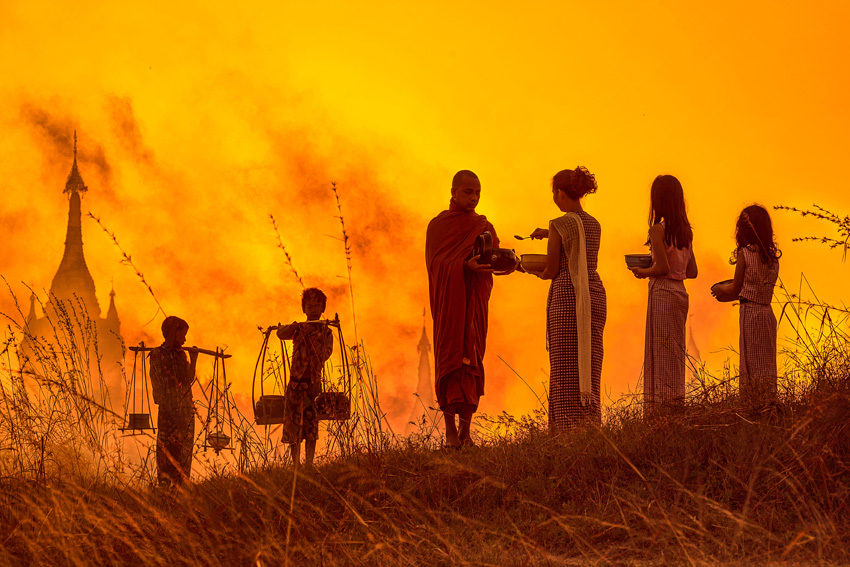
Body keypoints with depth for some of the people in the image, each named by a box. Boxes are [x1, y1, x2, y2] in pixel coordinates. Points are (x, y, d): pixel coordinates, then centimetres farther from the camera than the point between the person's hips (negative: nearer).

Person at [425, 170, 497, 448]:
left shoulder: (484, 227, 14)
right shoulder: (438, 225, 5)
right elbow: (438, 264, -7)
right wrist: (466, 266, -24)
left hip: (474, 302, 3)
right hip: (448, 301, -3)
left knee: (471, 360, -3)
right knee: (449, 359, -8)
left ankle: (466, 430, -3)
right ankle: (450, 431, -9)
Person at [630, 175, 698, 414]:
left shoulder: (658, 229, -12)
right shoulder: (685, 231, 11)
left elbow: (662, 268, -19)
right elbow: (692, 271, 15)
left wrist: (643, 272, -1)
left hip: (662, 292, -7)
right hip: (680, 293, 7)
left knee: (661, 351, -5)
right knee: (675, 351, 11)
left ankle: (663, 406, -6)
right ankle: (676, 404, 12)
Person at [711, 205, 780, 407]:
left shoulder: (745, 254, -10)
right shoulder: (773, 256, 8)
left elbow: (736, 288, -3)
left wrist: (720, 288, 19)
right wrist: (728, 295, 26)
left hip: (750, 313, -6)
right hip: (767, 312, 6)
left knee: (752, 361, -2)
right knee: (766, 362, 10)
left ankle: (757, 407, -3)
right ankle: (769, 405, 10)